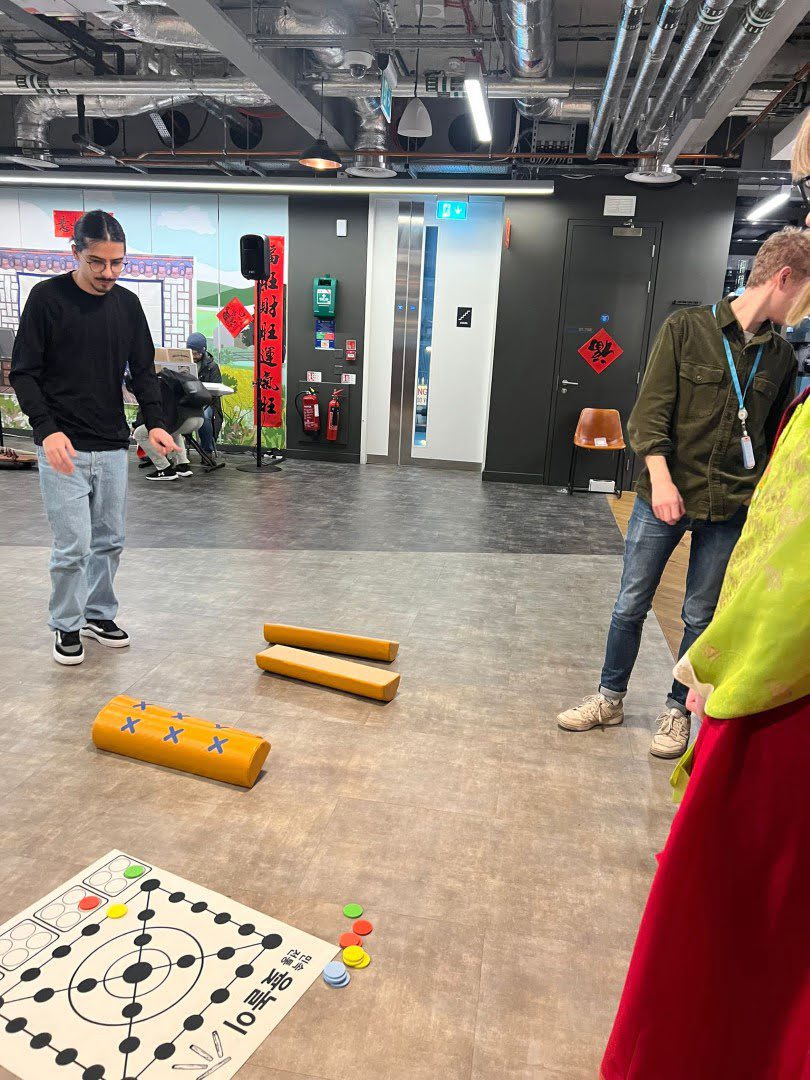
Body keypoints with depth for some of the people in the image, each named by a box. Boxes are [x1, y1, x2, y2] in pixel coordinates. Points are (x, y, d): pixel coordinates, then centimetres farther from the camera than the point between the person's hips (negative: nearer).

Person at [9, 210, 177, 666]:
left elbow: (143, 370, 10)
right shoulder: (47, 298, -7)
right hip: (63, 447, -4)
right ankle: (67, 626, 17)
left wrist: (155, 422, -7)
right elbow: (23, 372, -7)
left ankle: (99, 614, 30)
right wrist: (47, 428, -21)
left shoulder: (128, 304, 6)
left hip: (113, 447, 5)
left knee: (110, 540, 11)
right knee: (74, 545, -4)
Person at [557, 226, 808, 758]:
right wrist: (661, 479, -18)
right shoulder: (686, 328, -5)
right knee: (631, 605, 8)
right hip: (665, 498, -2)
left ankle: (678, 708, 30)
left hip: (730, 510, 3)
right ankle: (610, 698, 27)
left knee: (701, 616, 11)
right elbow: (651, 412, -9)